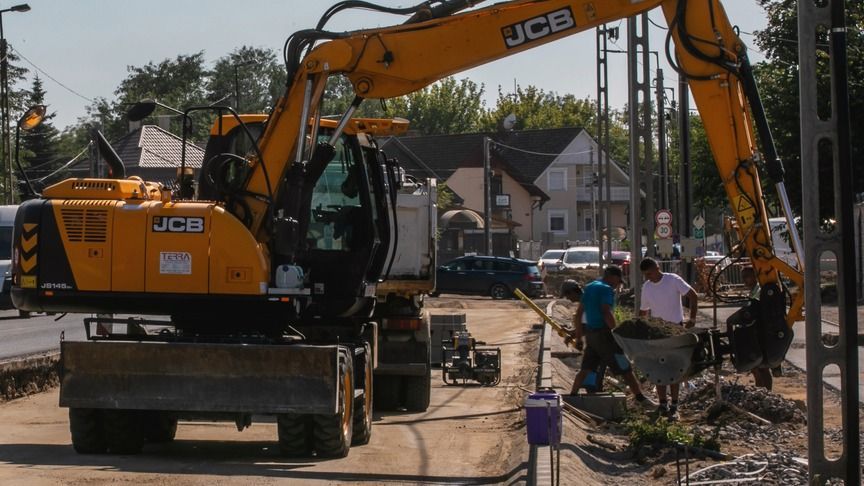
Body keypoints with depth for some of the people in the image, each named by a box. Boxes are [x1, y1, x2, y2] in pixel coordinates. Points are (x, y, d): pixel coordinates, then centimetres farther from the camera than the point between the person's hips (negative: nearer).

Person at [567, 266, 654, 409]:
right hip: (603, 333, -8)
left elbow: (578, 314, 17)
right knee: (625, 369, -3)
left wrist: (578, 337, 21)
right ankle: (640, 398, -2)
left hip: (590, 333, 8)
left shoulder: (588, 288, 15)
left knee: (585, 368, 14)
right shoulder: (607, 290, -11)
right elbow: (607, 314, -22)